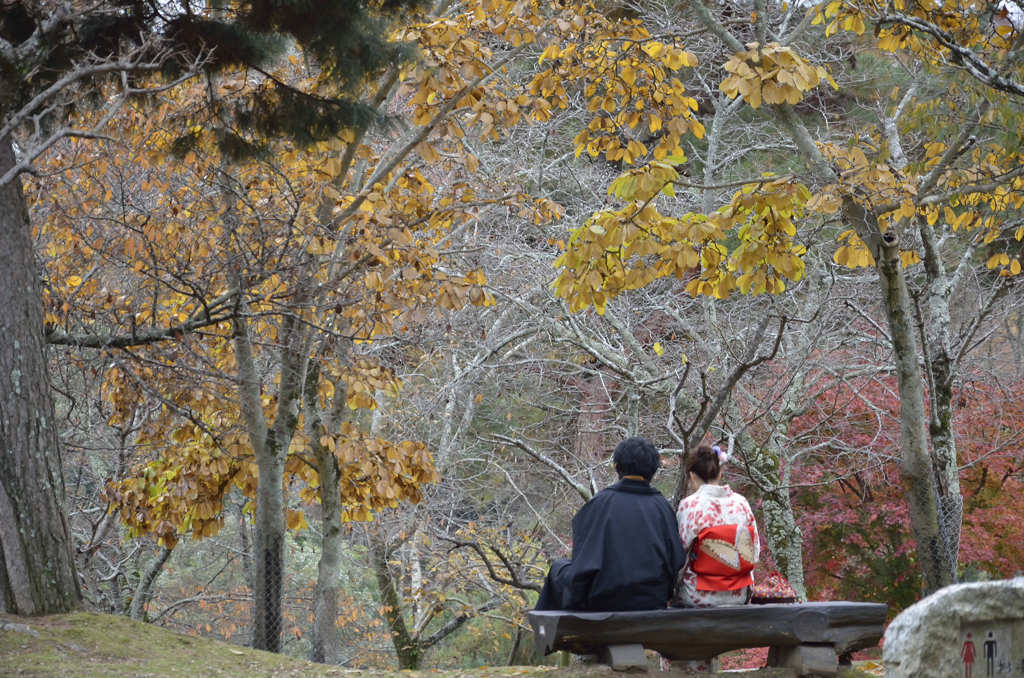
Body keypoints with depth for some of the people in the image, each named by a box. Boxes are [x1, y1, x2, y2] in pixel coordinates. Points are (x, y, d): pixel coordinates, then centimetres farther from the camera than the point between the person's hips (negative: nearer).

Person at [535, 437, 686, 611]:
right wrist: (663, 596, 14)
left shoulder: (600, 503, -9)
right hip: (653, 602, 3)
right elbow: (676, 559, -1)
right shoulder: (662, 506, -1)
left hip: (604, 603, -3)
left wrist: (572, 601, 5)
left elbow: (583, 561, -8)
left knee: (559, 567, 25)